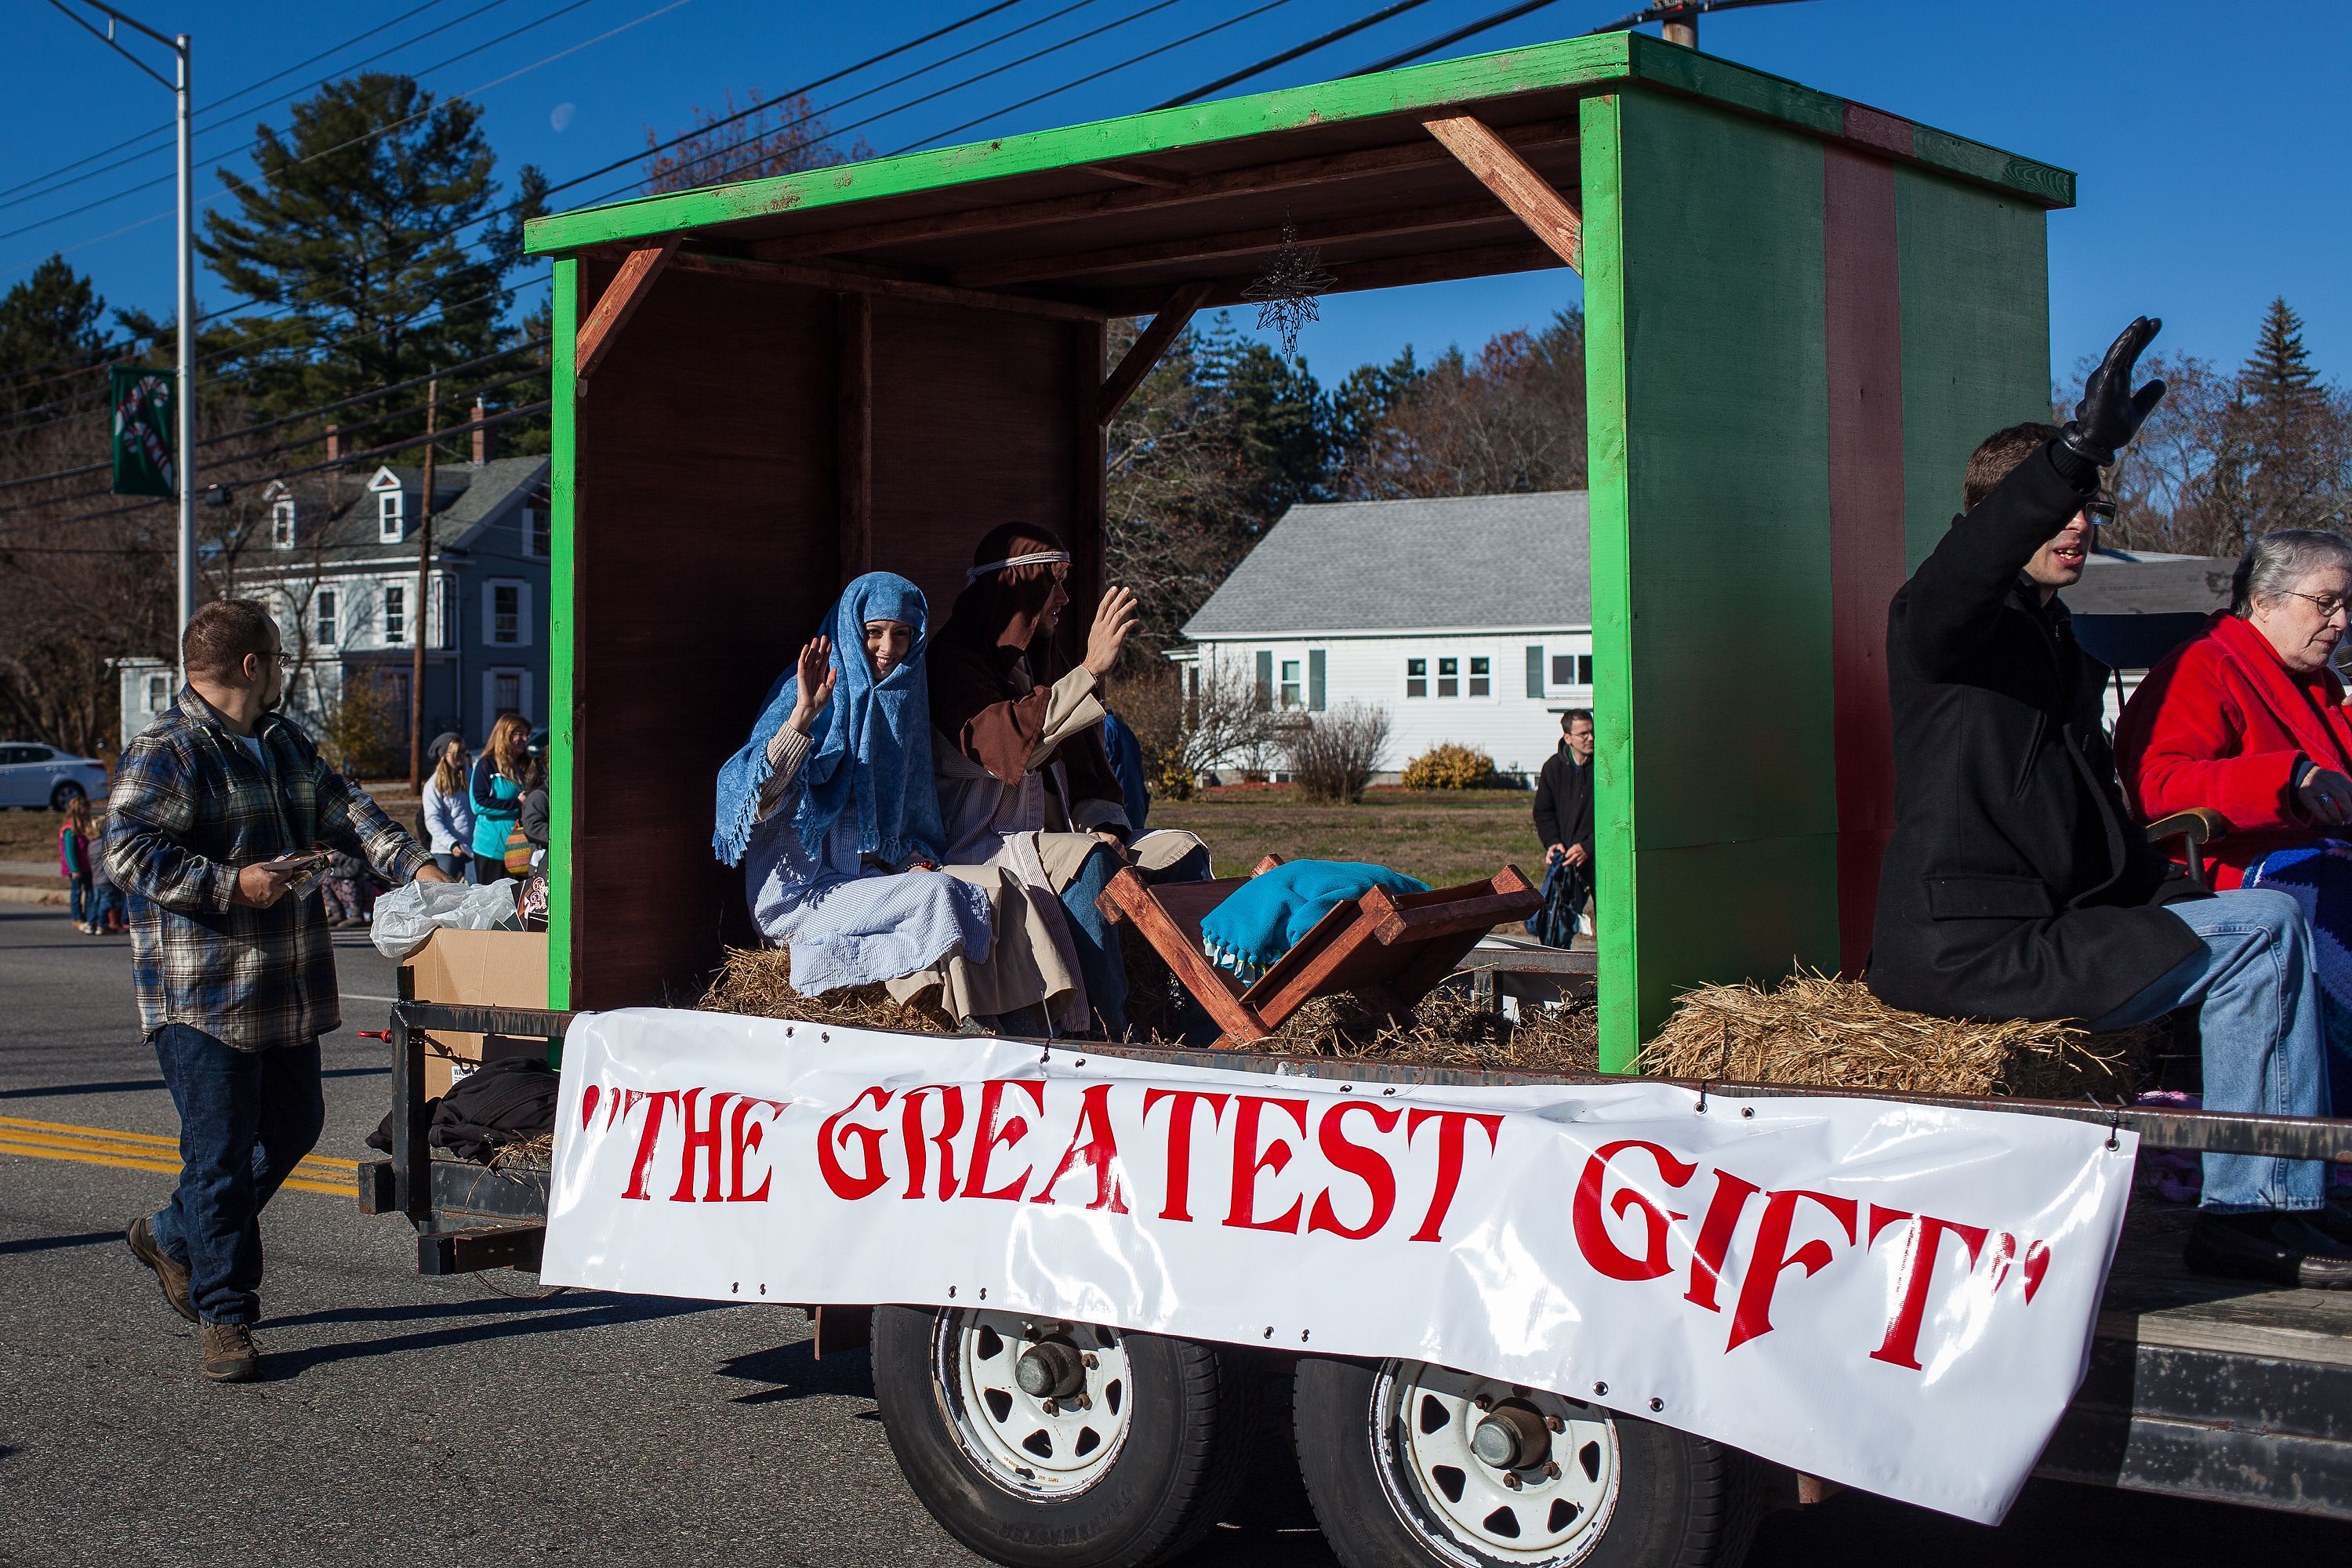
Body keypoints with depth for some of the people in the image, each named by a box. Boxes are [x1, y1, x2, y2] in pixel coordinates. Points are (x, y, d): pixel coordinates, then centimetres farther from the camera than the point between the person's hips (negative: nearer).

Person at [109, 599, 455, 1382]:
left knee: (293, 1125, 18)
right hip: (204, 995, -9)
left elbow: (344, 810, 17)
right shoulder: (165, 751, -13)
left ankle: (176, 1237, 37)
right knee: (222, 1149, -3)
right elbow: (128, 850, -20)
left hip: (289, 988, 9)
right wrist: (233, 885, -24)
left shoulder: (286, 744, 15)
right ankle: (223, 1315, 7)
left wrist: (415, 864, 3)